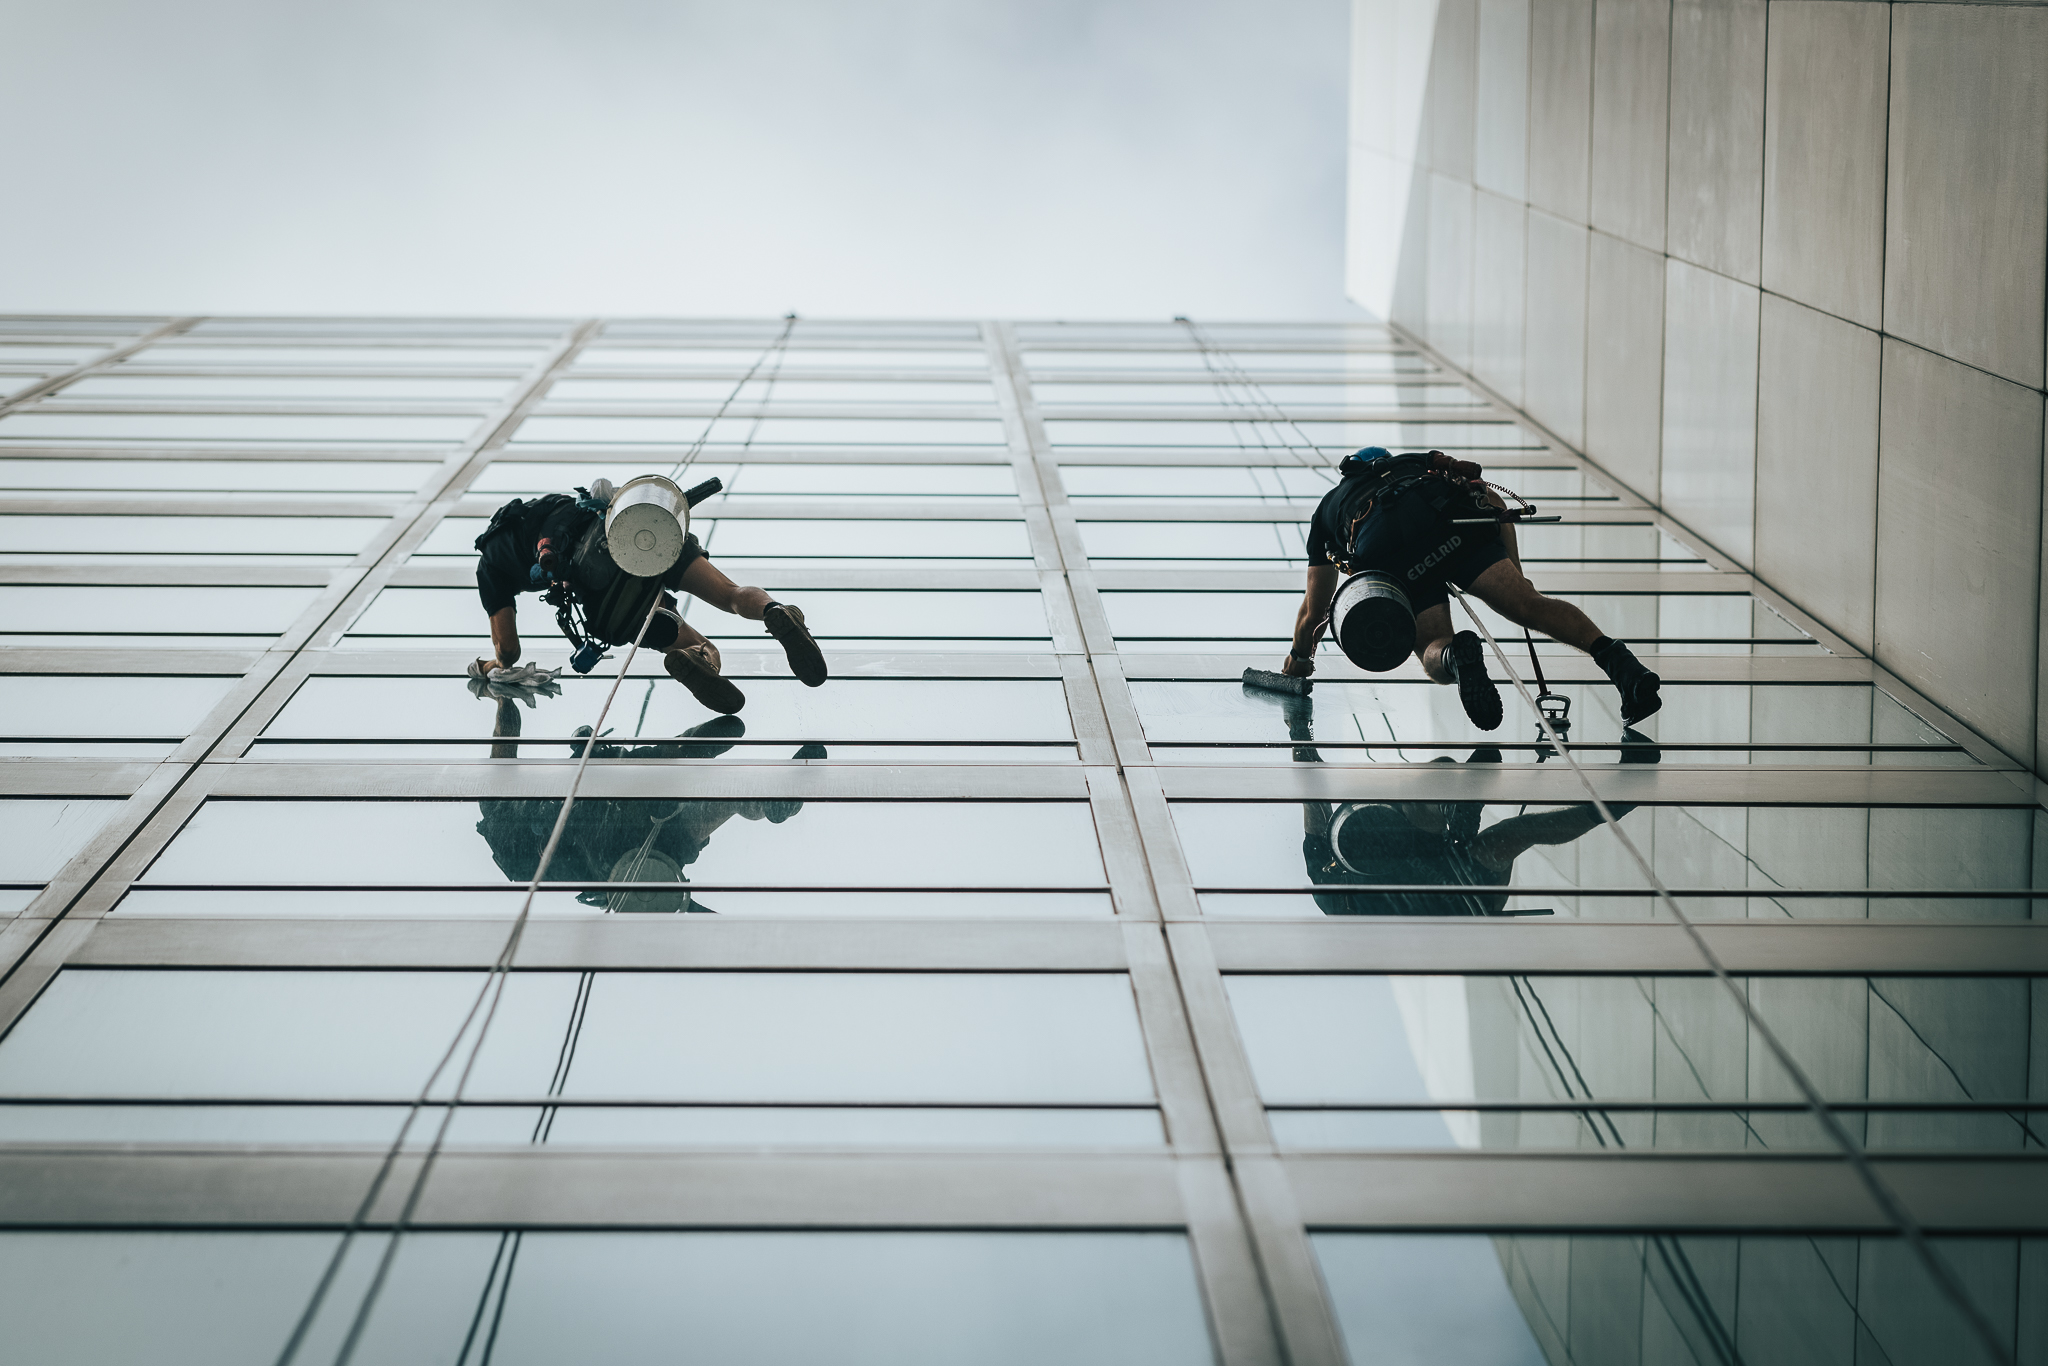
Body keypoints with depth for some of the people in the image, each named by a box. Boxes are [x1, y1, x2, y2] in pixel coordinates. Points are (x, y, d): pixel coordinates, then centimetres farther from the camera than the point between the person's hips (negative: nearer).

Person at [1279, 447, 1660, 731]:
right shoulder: (1425, 464, 46)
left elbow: (1314, 610, 44)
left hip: (1383, 554, -1)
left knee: (1433, 652, 1)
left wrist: (1299, 657, 61)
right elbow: (1493, 503, 28)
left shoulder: (1329, 505, 42)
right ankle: (1612, 656, -31)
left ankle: (1455, 655, -36)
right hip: (1447, 519, 1)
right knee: (1528, 605, -6)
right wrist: (1514, 572, 27)